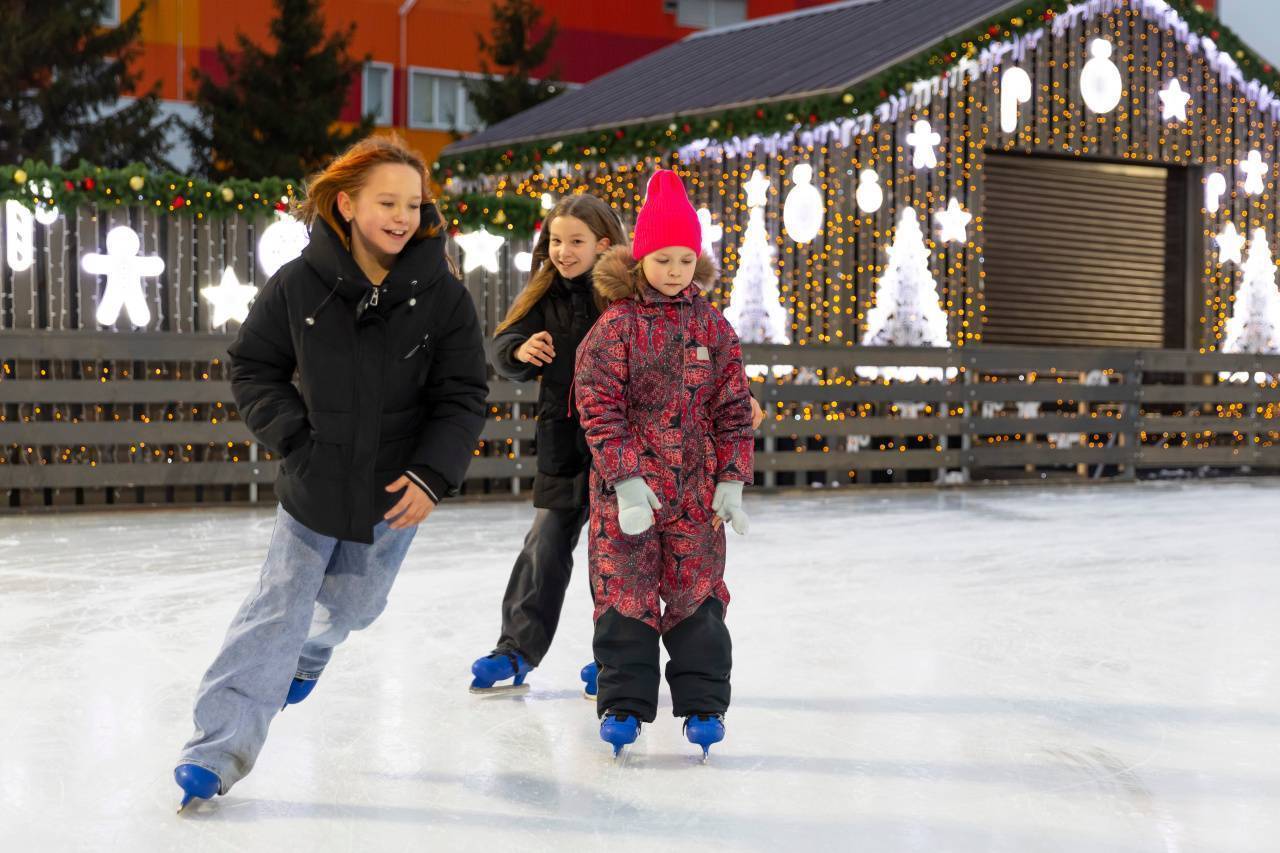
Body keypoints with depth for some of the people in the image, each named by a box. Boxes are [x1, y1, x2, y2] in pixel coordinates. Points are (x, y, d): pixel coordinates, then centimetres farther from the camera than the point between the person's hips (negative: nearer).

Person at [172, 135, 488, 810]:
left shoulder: (442, 296, -10)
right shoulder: (300, 285, -11)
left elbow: (463, 396, -5)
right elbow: (252, 367, 1)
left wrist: (433, 475, -15)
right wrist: (295, 437, -9)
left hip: (395, 491, 2)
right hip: (312, 486, -2)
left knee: (353, 604, 19)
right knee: (278, 607, -3)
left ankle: (307, 654, 54)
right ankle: (218, 749, 3)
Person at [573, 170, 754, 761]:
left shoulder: (712, 326, 6)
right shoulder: (616, 325, -4)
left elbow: (733, 407, 9)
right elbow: (599, 407, -7)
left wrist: (731, 478, 3)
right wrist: (625, 478, -14)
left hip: (695, 488, 2)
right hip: (627, 486, -2)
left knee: (697, 594, 5)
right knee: (625, 594, 2)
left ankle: (703, 705, 16)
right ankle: (623, 705, 14)